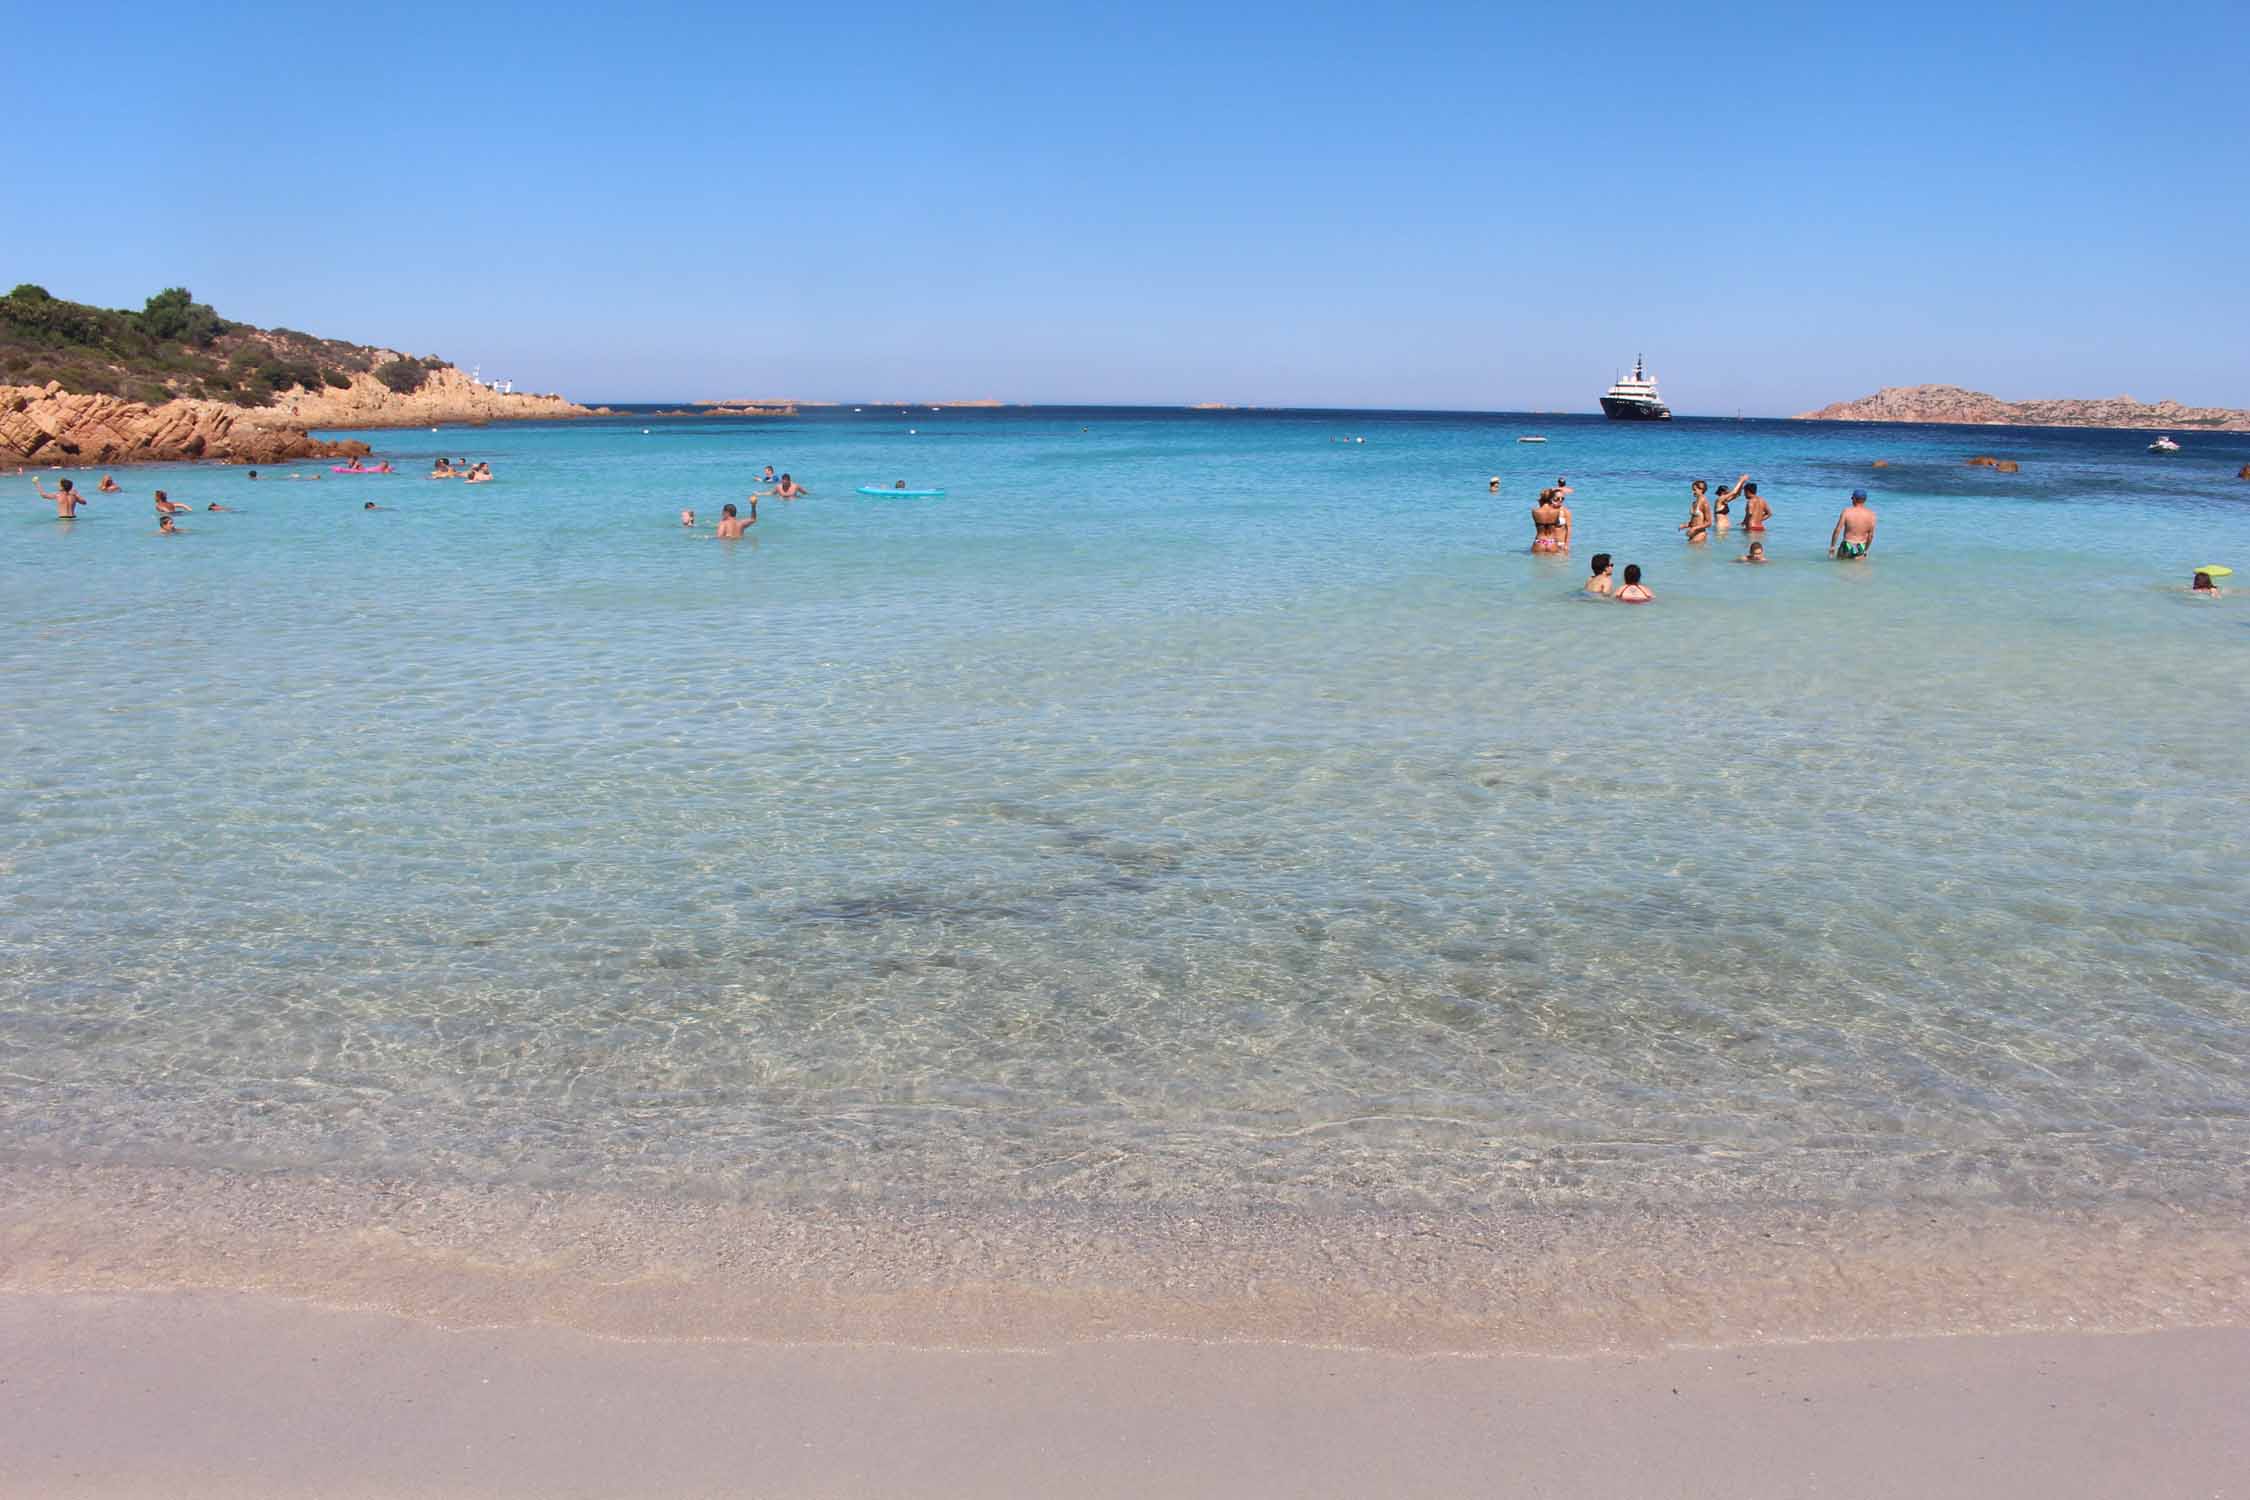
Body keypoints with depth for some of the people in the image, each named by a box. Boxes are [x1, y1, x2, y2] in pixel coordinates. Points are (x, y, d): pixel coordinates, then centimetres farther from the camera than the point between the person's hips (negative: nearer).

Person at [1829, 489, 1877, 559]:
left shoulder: (1846, 511, -10)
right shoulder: (1871, 515, -2)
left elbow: (1837, 530, -10)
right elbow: (1871, 535, 3)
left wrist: (1832, 546, 1)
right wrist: (1865, 550, 16)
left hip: (1847, 548, -2)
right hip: (1860, 549, 2)